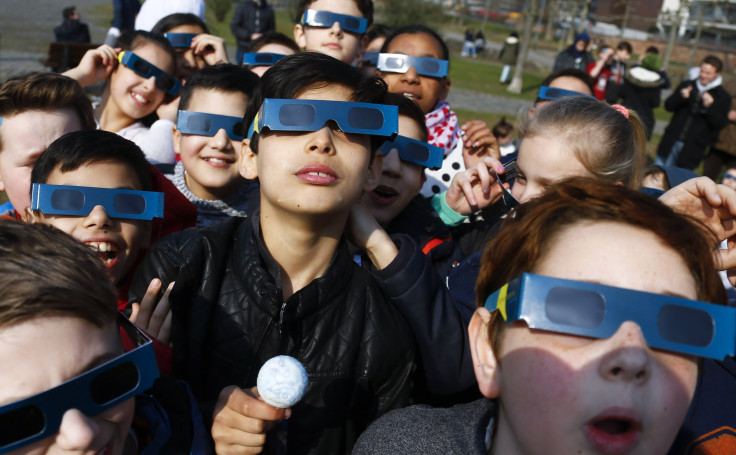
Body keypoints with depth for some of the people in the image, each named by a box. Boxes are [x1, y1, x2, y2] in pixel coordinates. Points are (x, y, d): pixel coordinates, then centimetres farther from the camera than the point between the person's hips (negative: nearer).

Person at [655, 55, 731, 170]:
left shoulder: (723, 97, -1)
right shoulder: (687, 85, 8)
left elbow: (720, 123, -9)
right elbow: (668, 105, 6)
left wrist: (711, 107, -25)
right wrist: (680, 97, -14)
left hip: (693, 148, -3)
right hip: (672, 141, 3)